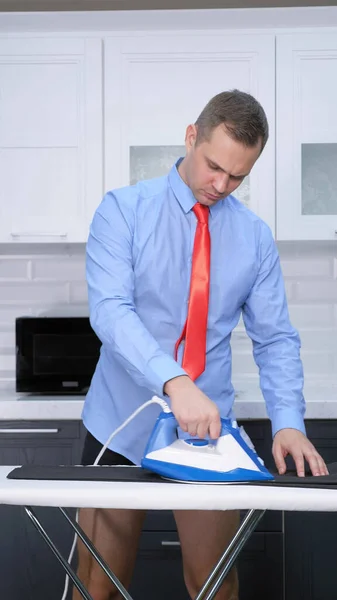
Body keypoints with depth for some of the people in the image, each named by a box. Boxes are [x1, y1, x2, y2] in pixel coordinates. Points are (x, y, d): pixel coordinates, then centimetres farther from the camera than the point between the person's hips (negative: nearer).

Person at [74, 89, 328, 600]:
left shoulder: (256, 237, 3)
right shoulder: (123, 211, -6)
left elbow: (275, 339, 3)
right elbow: (109, 309, -20)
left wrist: (288, 421, -14)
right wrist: (174, 381, -35)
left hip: (206, 433, 2)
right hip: (121, 427, -2)